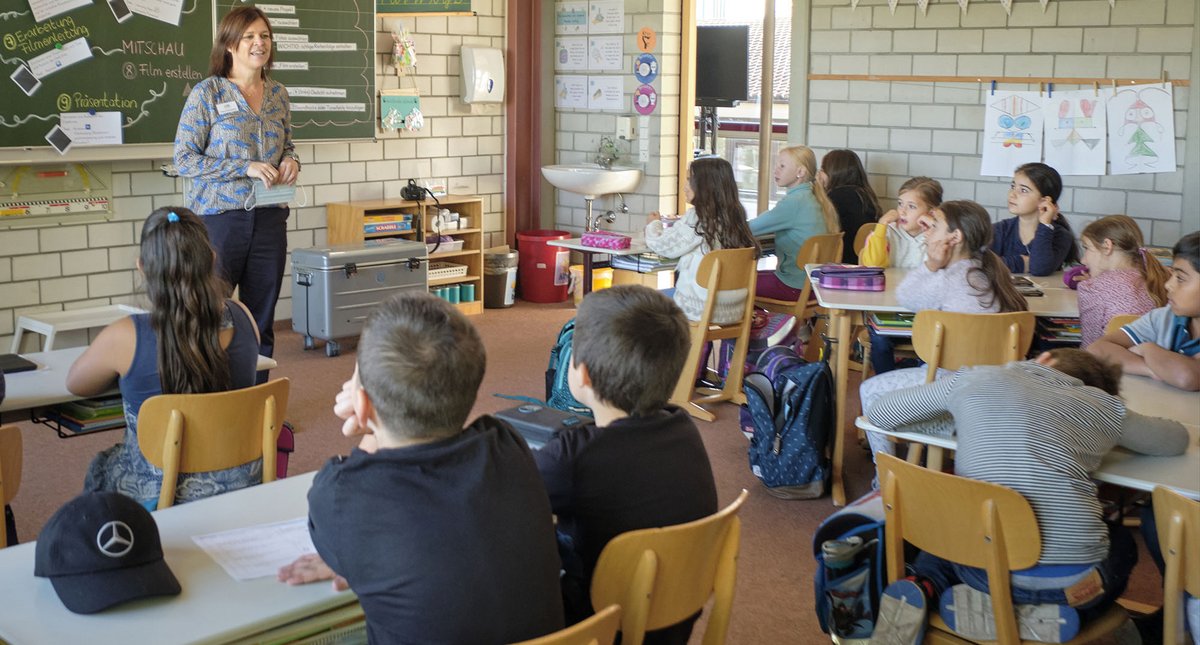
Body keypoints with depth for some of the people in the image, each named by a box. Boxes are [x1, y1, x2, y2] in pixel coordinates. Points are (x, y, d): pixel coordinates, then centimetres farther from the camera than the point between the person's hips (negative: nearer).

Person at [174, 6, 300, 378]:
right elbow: (184, 159, -8)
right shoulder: (207, 93, -6)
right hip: (219, 217, -5)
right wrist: (245, 168, -18)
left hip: (269, 218, 5)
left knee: (261, 322, 10)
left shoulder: (278, 94, 9)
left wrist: (290, 161, -2)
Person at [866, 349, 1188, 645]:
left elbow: (878, 414, 21)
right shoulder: (1103, 404, 12)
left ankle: (923, 587, 4)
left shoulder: (977, 379, 12)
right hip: (1073, 578, -1)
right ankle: (1040, 615, 7)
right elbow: (1178, 440, 30)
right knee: (1122, 541, 34)